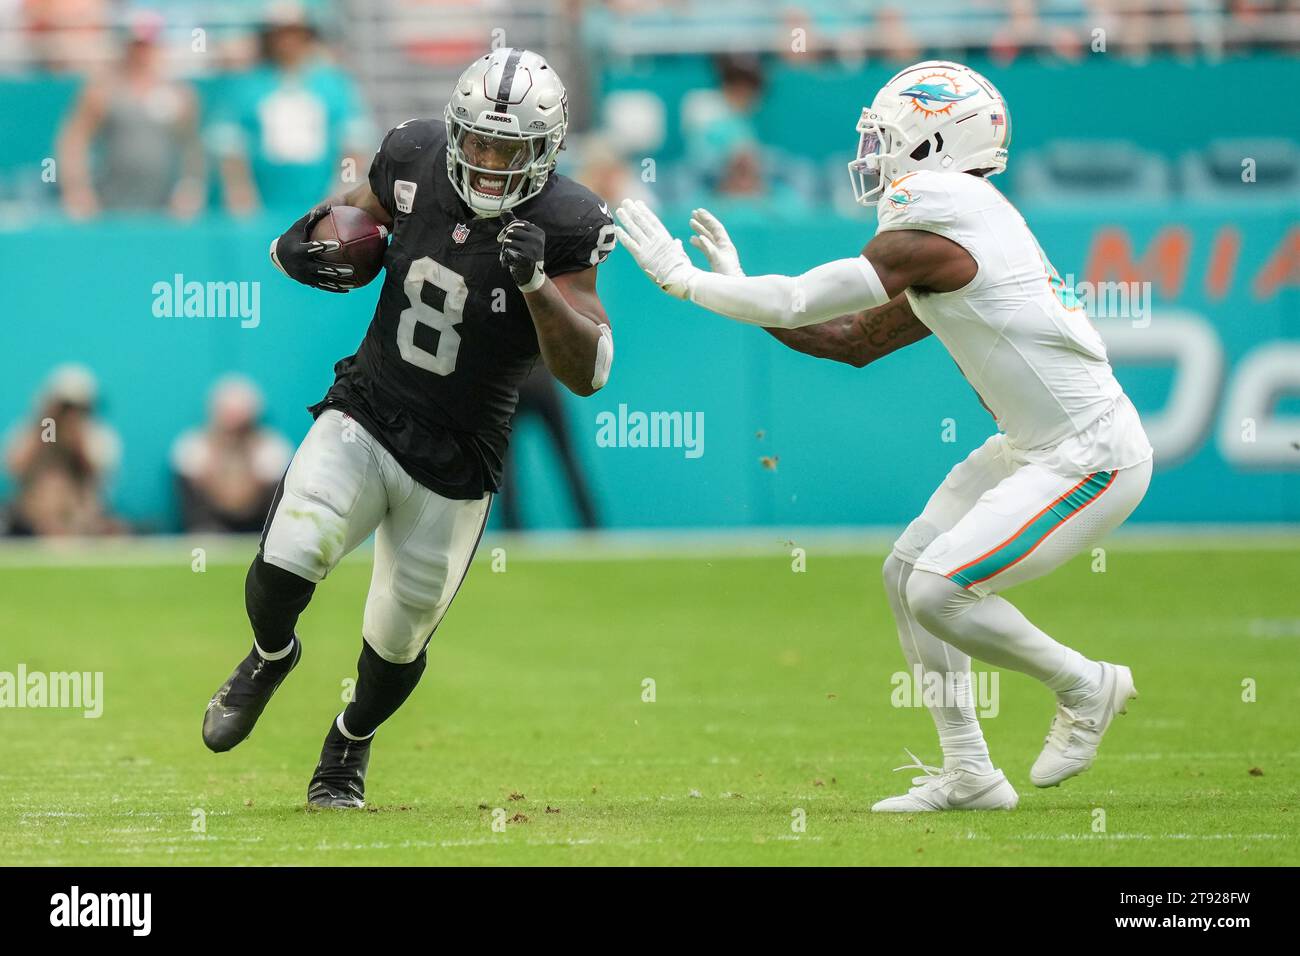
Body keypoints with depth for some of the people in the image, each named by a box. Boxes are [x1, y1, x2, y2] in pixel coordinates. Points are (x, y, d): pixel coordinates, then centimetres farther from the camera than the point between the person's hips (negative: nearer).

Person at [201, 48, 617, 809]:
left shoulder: (560, 228, -18)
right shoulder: (418, 163, -8)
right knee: (283, 567, -21)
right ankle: (271, 657, 16)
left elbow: (589, 373, -20)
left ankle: (351, 743, 46)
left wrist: (537, 281, -35)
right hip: (362, 421, 2)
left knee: (398, 642, 12)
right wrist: (302, 244, -7)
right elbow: (356, 212, 15)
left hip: (453, 470, -1)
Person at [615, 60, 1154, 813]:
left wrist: (685, 279, -5)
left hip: (1091, 458, -10)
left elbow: (797, 305, -17)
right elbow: (857, 342, 19)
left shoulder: (929, 236, -18)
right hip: (1036, 447, 10)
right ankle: (968, 773, 13)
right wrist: (736, 287, 14)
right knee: (908, 573, 8)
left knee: (937, 591, -14)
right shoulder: (959, 230, 13)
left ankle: (1086, 686, 7)